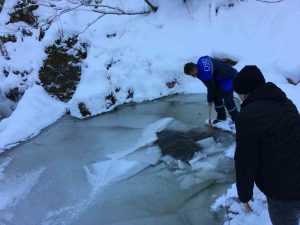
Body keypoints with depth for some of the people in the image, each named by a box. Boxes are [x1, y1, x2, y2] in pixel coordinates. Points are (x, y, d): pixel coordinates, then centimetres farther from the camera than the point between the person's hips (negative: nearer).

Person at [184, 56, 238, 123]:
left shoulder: (205, 75, -32)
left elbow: (211, 87, -18)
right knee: (216, 97, 11)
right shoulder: (201, 60, -7)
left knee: (228, 100, -13)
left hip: (229, 77, -10)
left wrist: (210, 100, -1)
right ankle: (221, 117, 24)